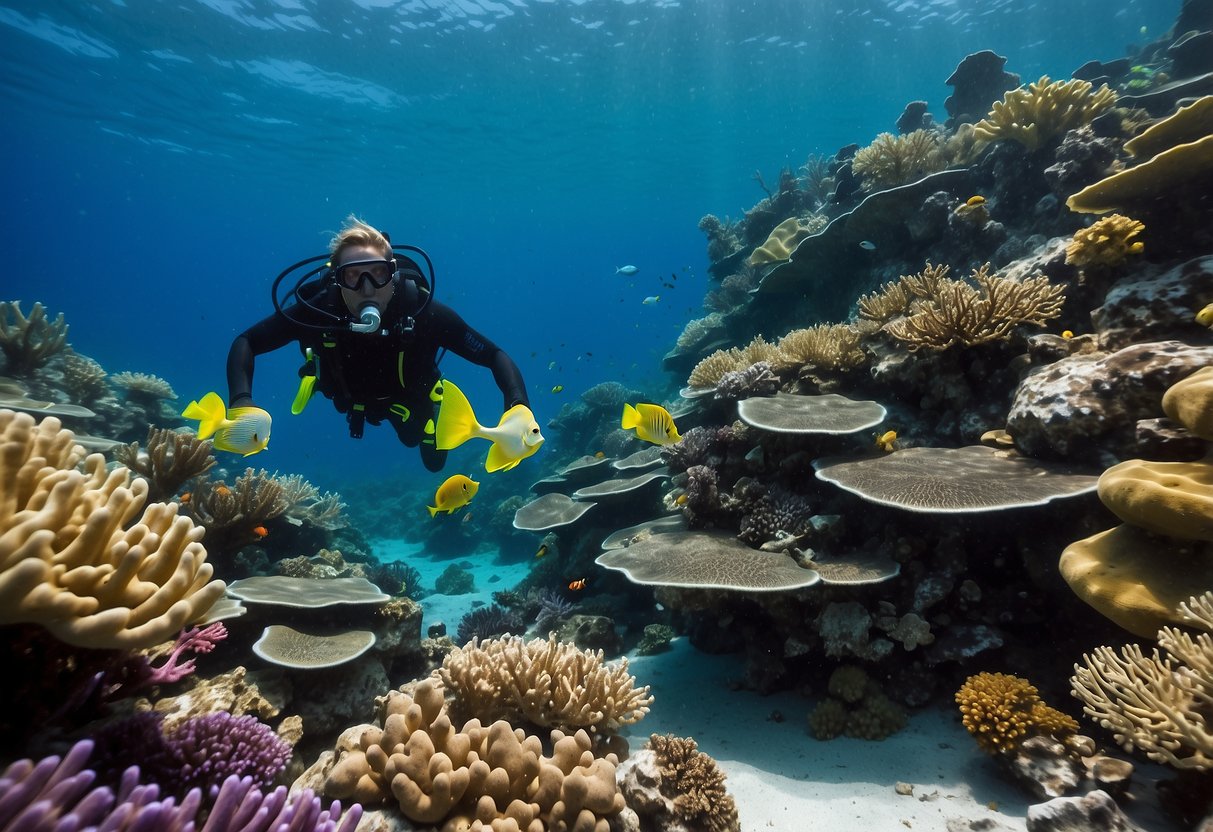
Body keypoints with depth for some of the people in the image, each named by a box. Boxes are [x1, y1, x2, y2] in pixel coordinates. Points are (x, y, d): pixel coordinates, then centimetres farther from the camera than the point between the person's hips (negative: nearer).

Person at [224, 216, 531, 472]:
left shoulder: (423, 311, -41)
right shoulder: (317, 309, -38)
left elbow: (493, 355, -37)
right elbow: (245, 343, -25)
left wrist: (519, 406, -54)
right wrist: (240, 401, -43)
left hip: (409, 396, -1)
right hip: (350, 397, 1)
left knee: (435, 461, 20)